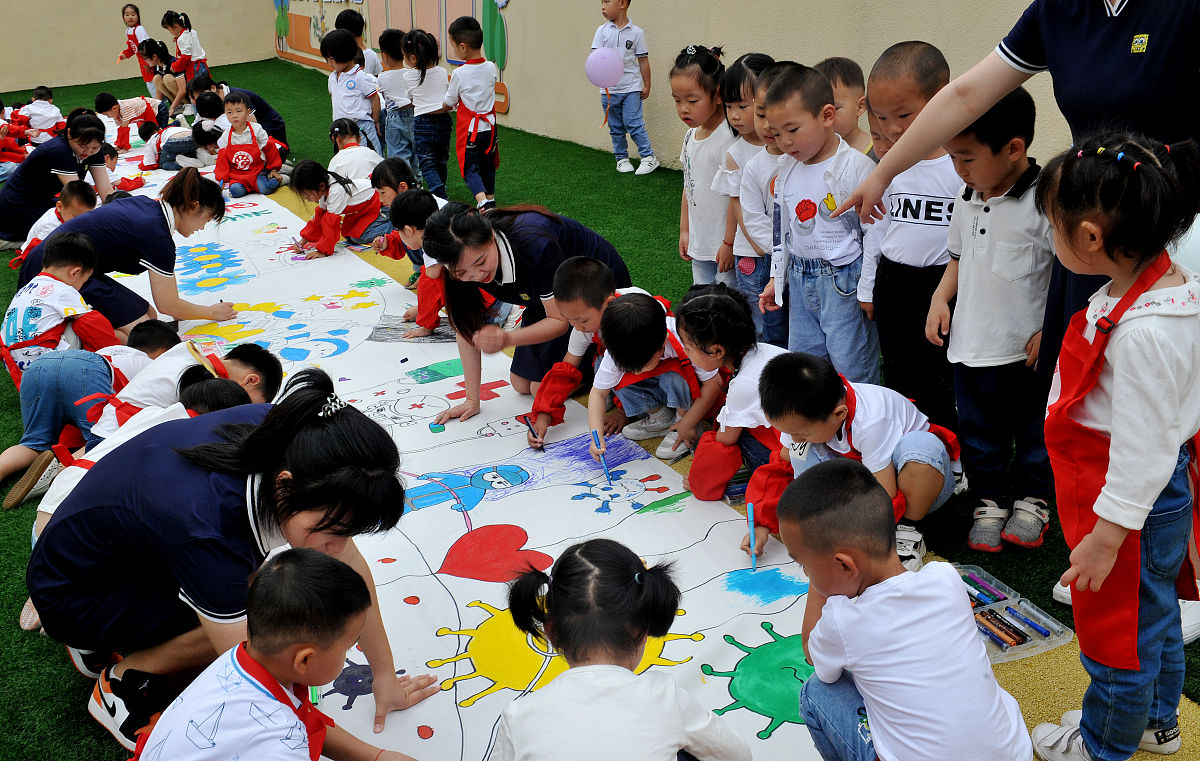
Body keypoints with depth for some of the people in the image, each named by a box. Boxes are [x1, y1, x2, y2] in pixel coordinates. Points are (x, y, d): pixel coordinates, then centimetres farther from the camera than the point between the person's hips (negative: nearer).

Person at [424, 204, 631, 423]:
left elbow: (560, 321, -29)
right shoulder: (462, 263, -23)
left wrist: (507, 338, -46)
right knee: (521, 385, 6)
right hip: (550, 298, 6)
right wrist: (472, 400, -14)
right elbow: (467, 326, -14)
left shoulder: (535, 244, -40)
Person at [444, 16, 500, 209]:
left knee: (470, 169, 1)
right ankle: (490, 199, 30)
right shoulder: (491, 68, -3)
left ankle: (483, 202, -20)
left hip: (469, 130, -5)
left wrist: (444, 105, 18)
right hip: (489, 126, 5)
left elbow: (449, 104, -4)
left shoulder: (459, 74, -17)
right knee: (487, 166, 20)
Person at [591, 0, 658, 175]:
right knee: (615, 128, 10)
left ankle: (649, 157, 0)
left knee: (634, 124, -9)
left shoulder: (636, 32, -2)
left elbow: (643, 61, 3)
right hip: (608, 89, 3)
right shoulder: (602, 30, 2)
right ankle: (621, 158, 23)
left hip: (631, 88, -3)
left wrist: (646, 86, 5)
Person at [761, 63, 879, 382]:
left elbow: (875, 231, -14)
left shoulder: (856, 166, -15)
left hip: (844, 282, -7)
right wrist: (776, 278, 18)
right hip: (800, 283, 7)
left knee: (851, 370, 1)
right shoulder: (787, 168, 6)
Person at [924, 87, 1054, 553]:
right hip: (970, 343, 6)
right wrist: (941, 298, 3)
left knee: (1034, 427, 13)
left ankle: (1031, 501, 32)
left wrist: (1050, 329, -17)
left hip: (1027, 348, -6)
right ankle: (989, 502, 31)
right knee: (978, 431, 15)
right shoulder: (967, 199, 5)